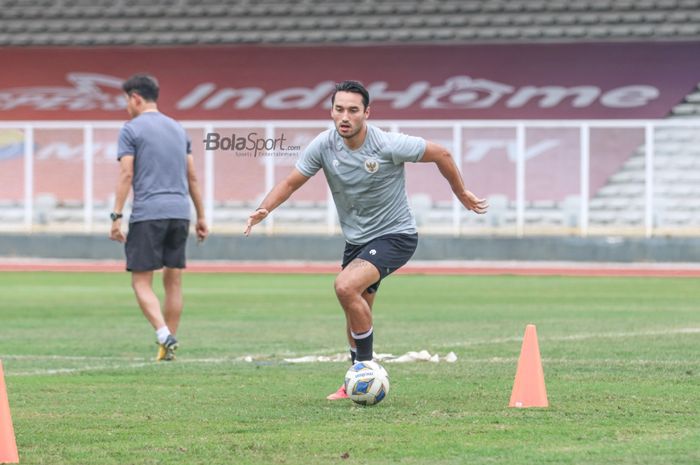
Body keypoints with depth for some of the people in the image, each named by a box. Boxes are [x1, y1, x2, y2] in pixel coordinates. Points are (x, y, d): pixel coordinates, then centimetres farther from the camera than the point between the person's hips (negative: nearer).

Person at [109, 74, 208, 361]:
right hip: (180, 213, 6)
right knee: (173, 281, 9)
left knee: (141, 281, -3)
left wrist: (117, 216, -10)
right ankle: (168, 346, 10)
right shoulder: (178, 129, 18)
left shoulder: (131, 130, 0)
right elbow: (192, 177, 18)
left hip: (147, 213, -6)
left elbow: (126, 174, -9)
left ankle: (165, 335, -22)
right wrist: (201, 216, 21)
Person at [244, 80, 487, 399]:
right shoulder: (323, 145, -10)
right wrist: (264, 209, -20)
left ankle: (366, 367, -13)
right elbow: (291, 182, -1)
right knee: (356, 316, 13)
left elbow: (440, 154, -8)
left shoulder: (388, 145, -22)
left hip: (395, 235, -6)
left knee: (346, 286, -27)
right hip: (356, 240, 6)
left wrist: (462, 194, 5)